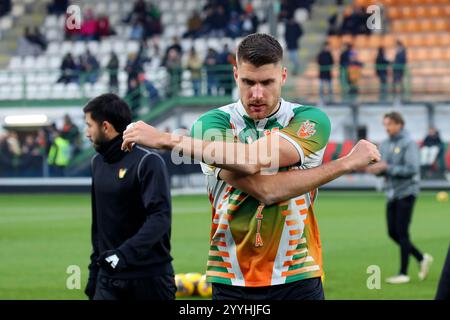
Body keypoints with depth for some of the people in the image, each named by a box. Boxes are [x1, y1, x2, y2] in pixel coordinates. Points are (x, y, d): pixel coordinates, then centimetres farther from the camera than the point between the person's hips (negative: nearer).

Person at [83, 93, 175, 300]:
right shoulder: (98, 163, 11)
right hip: (109, 278, 5)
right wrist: (94, 270, 17)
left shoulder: (148, 162, -11)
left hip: (149, 277, -5)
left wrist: (124, 254, -32)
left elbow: (160, 217, -22)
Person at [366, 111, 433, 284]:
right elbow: (382, 169, 15)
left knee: (402, 233, -6)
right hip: (392, 194, 8)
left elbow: (412, 169, -19)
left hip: (406, 193, -8)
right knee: (393, 232, 7)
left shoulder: (409, 143, -11)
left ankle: (403, 273, 1)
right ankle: (422, 258, 23)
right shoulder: (385, 144, 11)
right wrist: (375, 169, -9)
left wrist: (387, 168, -22)